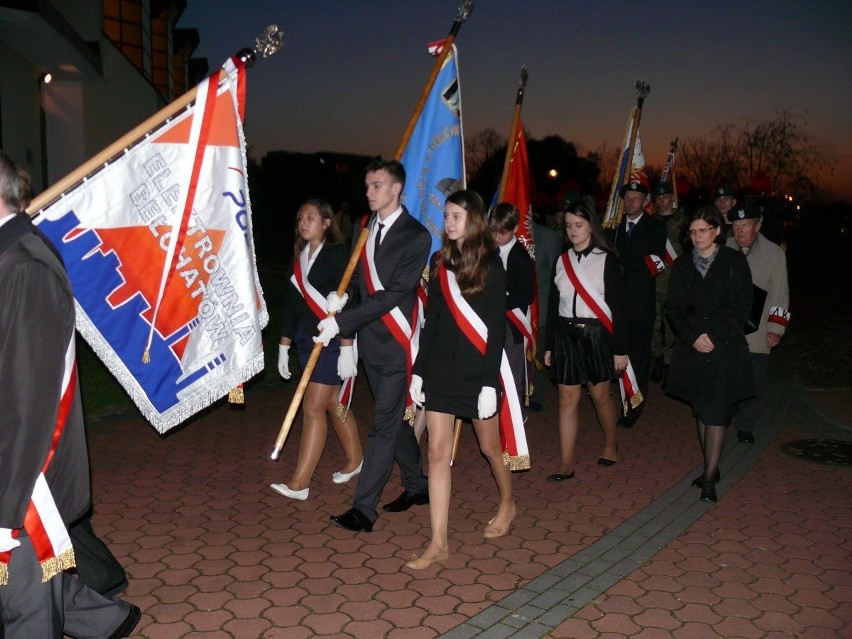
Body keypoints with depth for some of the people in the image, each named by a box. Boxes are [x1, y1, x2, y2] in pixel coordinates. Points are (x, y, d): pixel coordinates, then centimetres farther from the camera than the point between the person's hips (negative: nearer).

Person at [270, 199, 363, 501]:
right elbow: (292, 303, 16)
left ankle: (300, 482, -2)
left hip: (332, 341, -7)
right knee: (333, 403, 16)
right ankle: (354, 459, 33)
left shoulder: (338, 254, -10)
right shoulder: (300, 256, 11)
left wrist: (346, 350, -19)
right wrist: (283, 346, 16)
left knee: (313, 407, -7)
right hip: (308, 340, 7)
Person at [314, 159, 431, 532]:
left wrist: (342, 322, -23)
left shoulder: (416, 236, -12)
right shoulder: (365, 228, 9)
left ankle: (363, 508, -1)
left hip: (396, 345, -7)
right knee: (393, 417, 17)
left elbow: (394, 293, -19)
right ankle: (417, 485, 33)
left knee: (385, 424, -4)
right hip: (371, 341, 7)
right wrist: (343, 296, -6)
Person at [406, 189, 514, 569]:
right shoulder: (440, 262, 8)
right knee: (438, 452, -1)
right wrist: (419, 371, 8)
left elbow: (497, 328, -10)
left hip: (476, 367, -4)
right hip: (440, 366, 4)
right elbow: (431, 321, 11)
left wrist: (489, 383, -15)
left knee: (490, 446, 13)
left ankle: (507, 505, 42)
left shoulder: (490, 265, -6)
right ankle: (438, 543, 4)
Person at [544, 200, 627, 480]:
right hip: (566, 334, 3)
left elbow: (618, 307, -5)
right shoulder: (561, 261, 7)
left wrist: (620, 349, -7)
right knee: (567, 399, 1)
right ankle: (566, 464, 5)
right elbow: (553, 306, 10)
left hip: (595, 334, -3)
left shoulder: (606, 260, -4)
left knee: (600, 395, 10)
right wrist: (549, 345, 10)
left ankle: (610, 445, 36)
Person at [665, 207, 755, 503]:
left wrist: (714, 337, -12)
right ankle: (711, 468, 22)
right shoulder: (682, 264, 7)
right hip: (691, 348, 4)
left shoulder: (734, 261, -1)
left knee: (715, 412, -8)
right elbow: (673, 308, 5)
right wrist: (693, 337, -10)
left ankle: (709, 478, -5)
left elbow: (741, 306, -4)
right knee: (701, 410, 10)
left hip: (725, 348, -4)